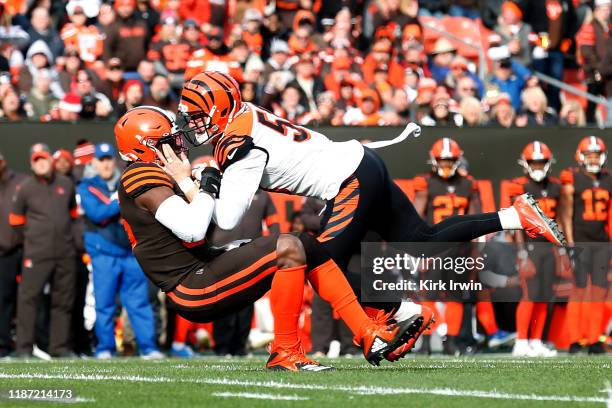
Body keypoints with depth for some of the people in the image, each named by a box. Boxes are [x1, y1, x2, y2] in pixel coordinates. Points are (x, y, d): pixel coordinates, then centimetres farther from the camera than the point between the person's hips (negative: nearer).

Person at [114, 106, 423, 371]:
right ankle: (284, 353, -17)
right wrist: (190, 181, -10)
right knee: (288, 248, -25)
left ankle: (369, 335, 3)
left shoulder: (152, 177, 21)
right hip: (192, 289, -11)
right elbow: (192, 229, -23)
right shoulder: (142, 177, -12)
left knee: (308, 246, 8)